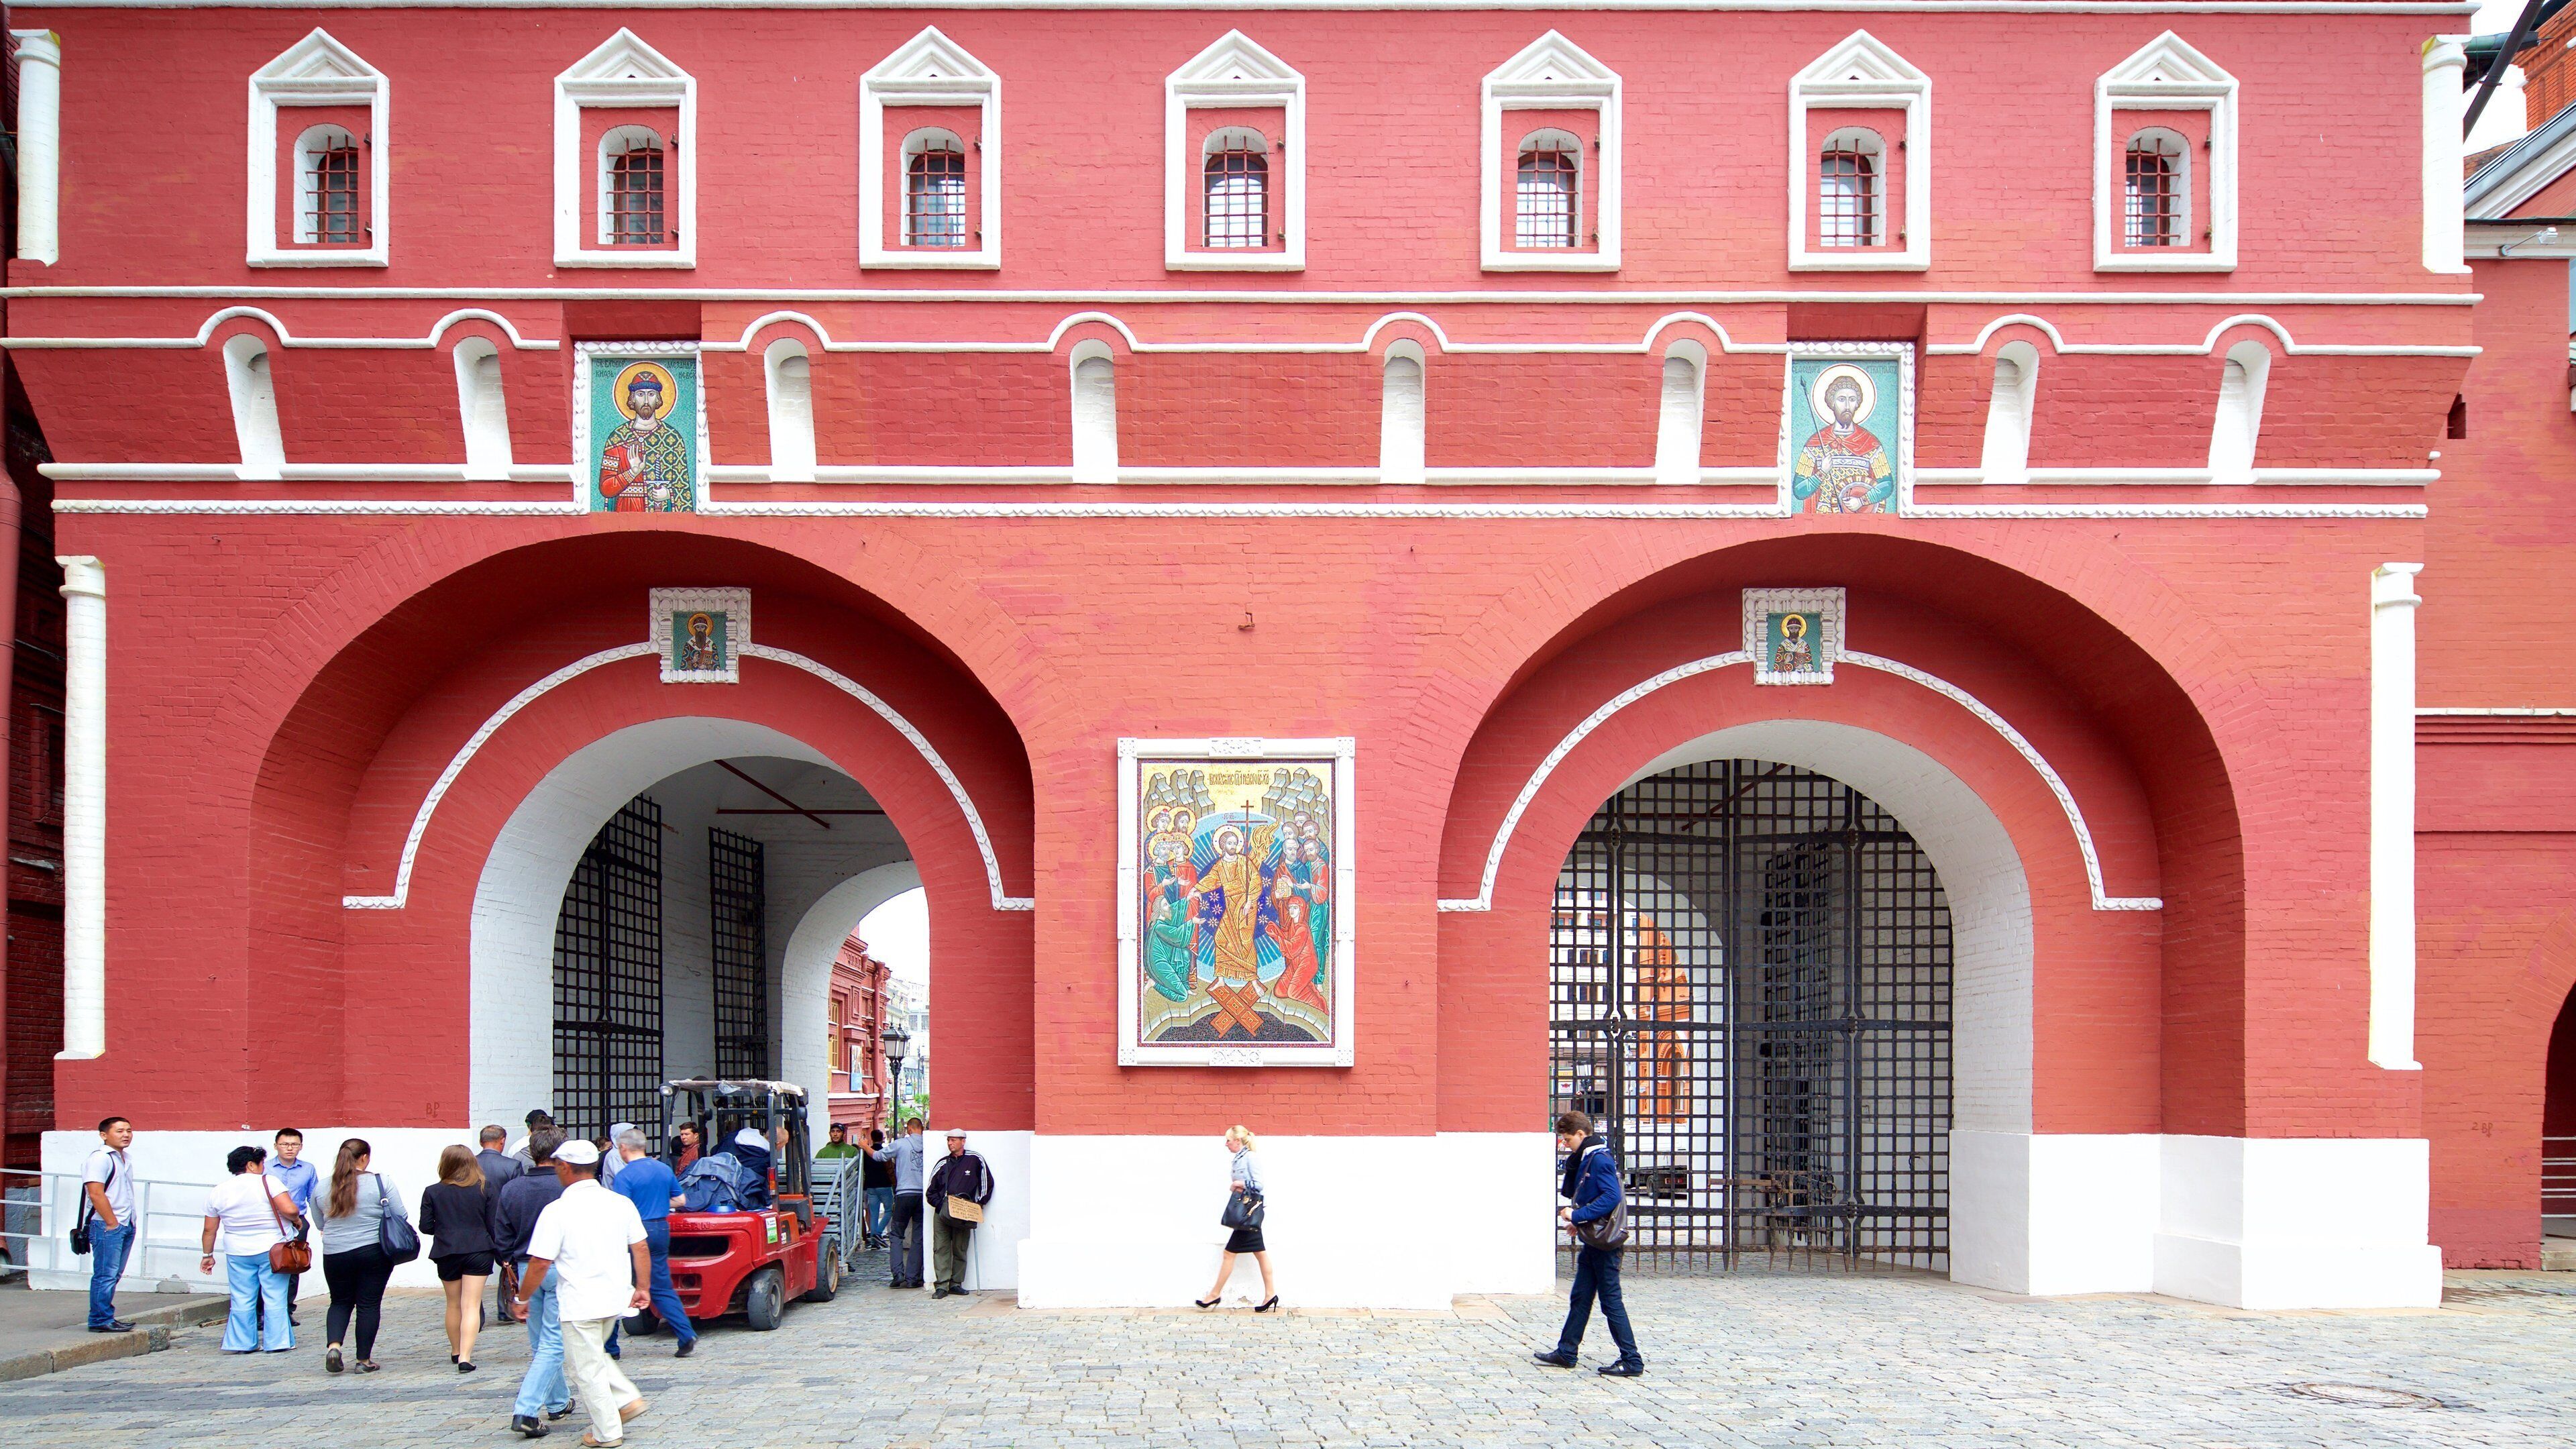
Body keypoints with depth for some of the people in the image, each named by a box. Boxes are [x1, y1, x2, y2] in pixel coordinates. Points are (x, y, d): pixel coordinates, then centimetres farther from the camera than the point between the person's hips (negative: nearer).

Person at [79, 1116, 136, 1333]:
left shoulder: (123, 1159, 17)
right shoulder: (100, 1158, -12)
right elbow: (96, 1193, -19)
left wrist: (129, 1223, 16)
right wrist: (112, 1224, -18)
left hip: (126, 1226, 9)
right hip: (106, 1226, -9)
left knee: (114, 1275, 12)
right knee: (105, 1275, -7)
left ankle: (107, 1317, 18)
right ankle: (100, 1321, -3)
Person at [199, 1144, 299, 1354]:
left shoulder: (218, 1192, 5)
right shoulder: (268, 1182, -9)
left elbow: (210, 1230, 10)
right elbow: (289, 1210, -19)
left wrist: (208, 1255, 21)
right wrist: (296, 1220, 1)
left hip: (238, 1253, 4)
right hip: (272, 1250, -4)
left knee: (242, 1300, 10)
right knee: (275, 1298, 2)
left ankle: (243, 1343, 12)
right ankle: (276, 1342, 2)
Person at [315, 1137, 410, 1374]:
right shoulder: (380, 1182, -7)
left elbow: (320, 1224, 11)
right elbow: (400, 1217, -4)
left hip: (334, 1254, 2)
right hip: (374, 1253, -2)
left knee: (340, 1302, 17)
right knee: (369, 1304, 6)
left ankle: (334, 1346, -4)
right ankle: (364, 1360, 8)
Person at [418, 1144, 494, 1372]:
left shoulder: (432, 1192, -3)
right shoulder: (482, 1190, -4)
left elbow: (425, 1227, -1)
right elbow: (492, 1224, -2)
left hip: (447, 1254, 1)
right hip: (478, 1251, -1)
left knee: (454, 1304, 18)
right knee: (472, 1305, -3)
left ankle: (455, 1352, 32)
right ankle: (465, 1356, -15)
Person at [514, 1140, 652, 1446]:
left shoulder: (557, 1211, -14)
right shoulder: (621, 1203, 2)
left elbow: (540, 1263, -14)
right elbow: (641, 1249, 6)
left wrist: (522, 1298, -1)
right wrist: (642, 1288, 16)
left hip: (580, 1303, -6)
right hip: (615, 1296, 6)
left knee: (587, 1368, 6)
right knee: (595, 1356, 26)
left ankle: (607, 1432, 11)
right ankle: (629, 1399, 16)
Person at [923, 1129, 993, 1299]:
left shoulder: (975, 1160, 7)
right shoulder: (943, 1164, 16)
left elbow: (986, 1183, 13)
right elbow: (930, 1190, 17)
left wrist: (978, 1205, 6)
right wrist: (939, 1203, 0)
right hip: (942, 1212, 2)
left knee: (960, 1250, 2)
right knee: (941, 1248, -7)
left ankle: (956, 1284, 9)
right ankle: (942, 1285, -9)